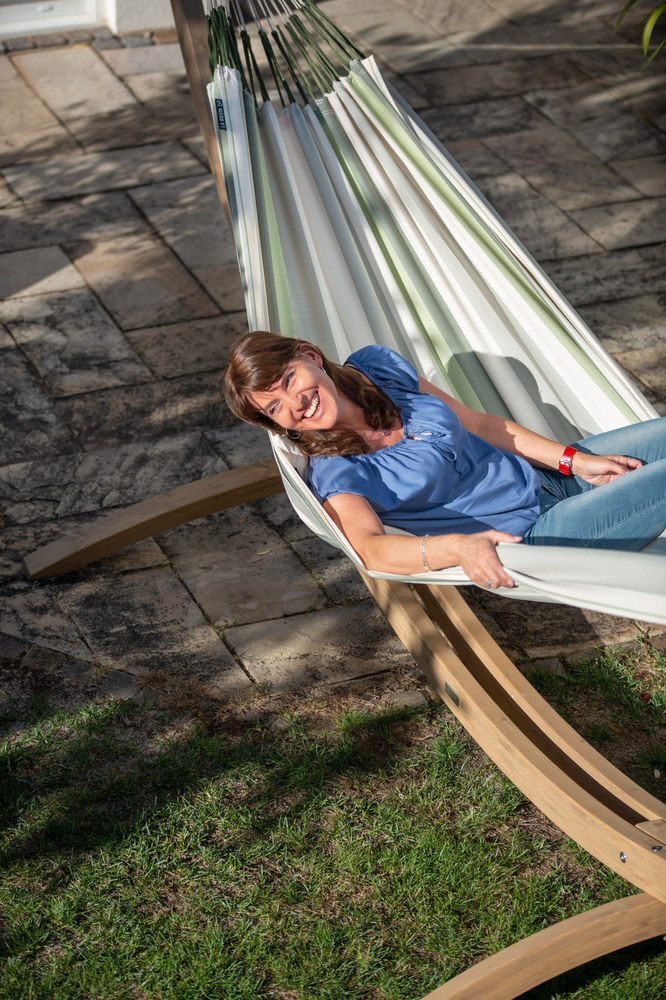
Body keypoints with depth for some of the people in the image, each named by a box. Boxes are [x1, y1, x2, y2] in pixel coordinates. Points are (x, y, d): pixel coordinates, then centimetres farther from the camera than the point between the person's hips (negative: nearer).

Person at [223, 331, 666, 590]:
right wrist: (457, 547, -54)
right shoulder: (334, 473, -18)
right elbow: (371, 547, -36)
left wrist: (573, 460, 3)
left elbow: (479, 423, 6)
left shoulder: (377, 365, -1)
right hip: (529, 536, -7)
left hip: (541, 475, 7)